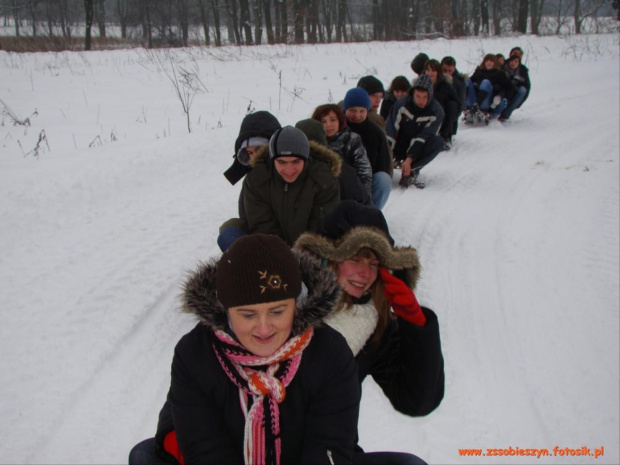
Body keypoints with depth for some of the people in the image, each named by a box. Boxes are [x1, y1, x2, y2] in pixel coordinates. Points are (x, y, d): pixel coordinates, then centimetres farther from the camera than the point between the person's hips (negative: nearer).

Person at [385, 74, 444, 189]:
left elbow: (424, 137, -21)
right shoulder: (402, 104, -13)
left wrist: (409, 159, -33)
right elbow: (390, 130, -17)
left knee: (438, 142, -31)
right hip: (399, 147, 0)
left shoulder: (436, 112, -15)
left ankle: (411, 171, -25)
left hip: (418, 149, 1)